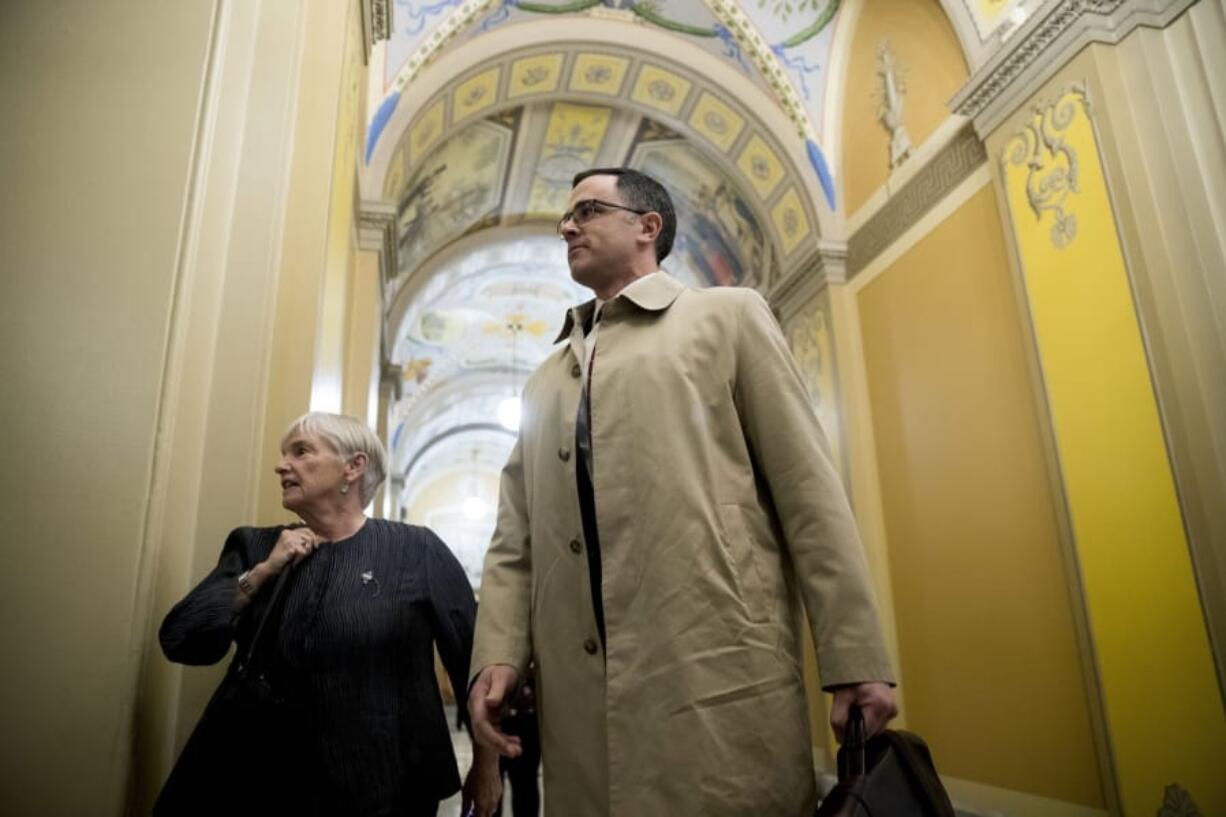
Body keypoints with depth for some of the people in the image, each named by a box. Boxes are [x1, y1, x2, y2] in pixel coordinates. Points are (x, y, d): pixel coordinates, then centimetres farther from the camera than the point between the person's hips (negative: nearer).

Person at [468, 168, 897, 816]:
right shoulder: (544, 382, 21)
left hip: (720, 677, -4)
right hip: (581, 696, 4)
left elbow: (808, 490, 0)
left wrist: (856, 660, -7)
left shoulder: (727, 316, 8)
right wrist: (497, 654, -2)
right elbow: (514, 539, 14)